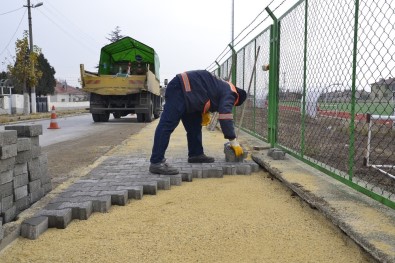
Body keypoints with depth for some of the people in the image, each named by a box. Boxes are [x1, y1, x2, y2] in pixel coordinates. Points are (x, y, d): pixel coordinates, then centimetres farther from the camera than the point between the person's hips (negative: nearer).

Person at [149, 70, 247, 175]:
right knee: (167, 125, -17)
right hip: (180, 89, -11)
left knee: (194, 125, 15)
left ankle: (196, 154, 22)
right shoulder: (229, 93, -5)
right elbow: (225, 117, -16)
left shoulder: (223, 88, 25)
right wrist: (234, 141, -15)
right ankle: (156, 162, -22)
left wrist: (204, 113, 15)